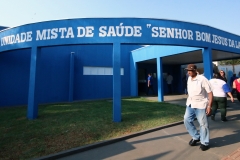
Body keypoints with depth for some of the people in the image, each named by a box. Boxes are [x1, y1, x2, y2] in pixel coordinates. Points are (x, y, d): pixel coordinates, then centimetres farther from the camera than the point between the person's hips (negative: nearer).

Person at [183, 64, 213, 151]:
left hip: (201, 105, -6)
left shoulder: (202, 79, -15)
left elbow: (210, 93, -13)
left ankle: (204, 143, 24)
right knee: (187, 120, 7)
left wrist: (209, 106, -17)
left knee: (203, 124, 5)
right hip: (190, 104, 7)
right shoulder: (189, 79, 5)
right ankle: (196, 137, 28)